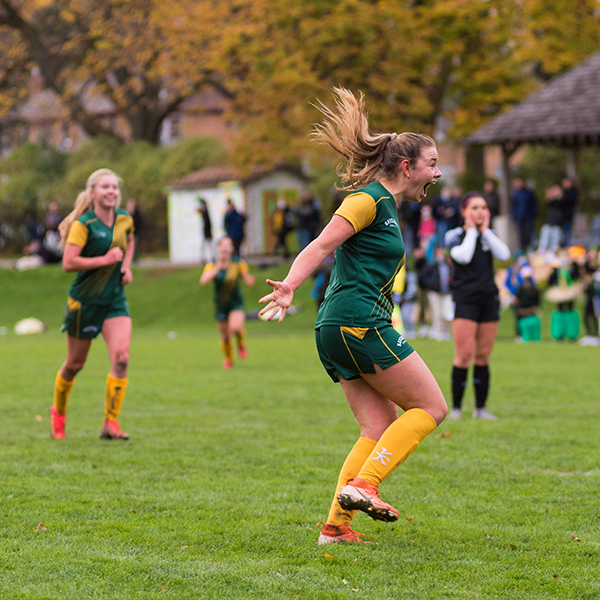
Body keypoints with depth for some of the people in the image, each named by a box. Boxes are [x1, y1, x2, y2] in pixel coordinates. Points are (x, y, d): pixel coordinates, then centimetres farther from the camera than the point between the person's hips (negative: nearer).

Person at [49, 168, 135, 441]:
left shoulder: (125, 219, 3)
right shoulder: (84, 224, -15)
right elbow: (68, 263, -22)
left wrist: (126, 266, 9)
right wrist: (106, 259, -22)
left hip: (115, 300, 4)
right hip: (85, 300, -4)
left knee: (121, 359, -14)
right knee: (75, 364, 9)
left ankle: (111, 424, -9)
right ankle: (58, 411, 36)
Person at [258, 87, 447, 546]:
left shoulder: (388, 209, 23)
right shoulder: (370, 198, -7)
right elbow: (321, 245, -17)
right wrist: (290, 285, -30)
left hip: (339, 331, 9)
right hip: (358, 322, -9)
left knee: (380, 430, 4)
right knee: (431, 407, -5)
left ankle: (336, 525, -2)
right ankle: (362, 485, -14)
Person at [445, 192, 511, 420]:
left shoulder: (488, 236, 15)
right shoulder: (454, 236, 2)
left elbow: (504, 255, -4)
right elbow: (463, 256, -18)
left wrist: (485, 230, -2)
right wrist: (472, 230, -6)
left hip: (489, 299, 4)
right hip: (464, 299, -4)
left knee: (483, 357, 4)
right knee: (464, 356, -12)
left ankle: (480, 408, 9)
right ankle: (456, 407, -5)